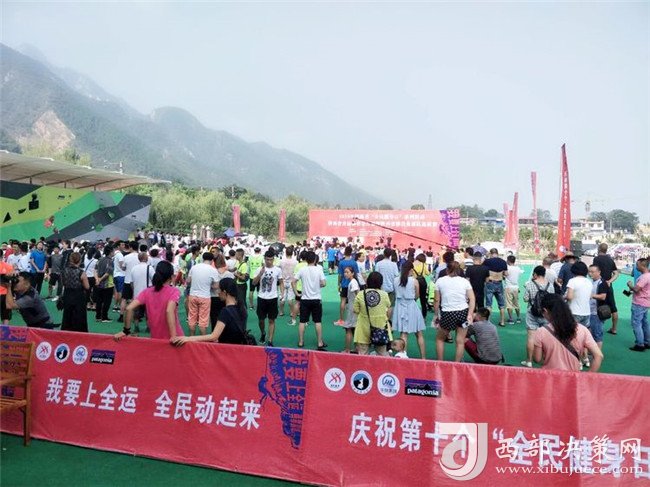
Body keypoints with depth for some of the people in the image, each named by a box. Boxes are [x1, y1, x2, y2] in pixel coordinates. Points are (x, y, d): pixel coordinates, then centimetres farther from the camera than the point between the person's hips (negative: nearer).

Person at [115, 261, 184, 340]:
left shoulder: (147, 292, 1)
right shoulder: (174, 291, -12)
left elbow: (129, 308, -8)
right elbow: (169, 311, -28)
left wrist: (126, 331, 1)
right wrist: (174, 337, -33)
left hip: (155, 339, 4)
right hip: (173, 340, -4)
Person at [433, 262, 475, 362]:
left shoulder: (440, 281, 3)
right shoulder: (465, 281, 6)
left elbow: (437, 300, 2)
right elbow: (472, 299, -4)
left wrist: (435, 315, 9)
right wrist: (470, 314, -8)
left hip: (447, 314, -1)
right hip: (463, 312, 1)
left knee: (439, 339, 19)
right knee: (460, 341, 10)